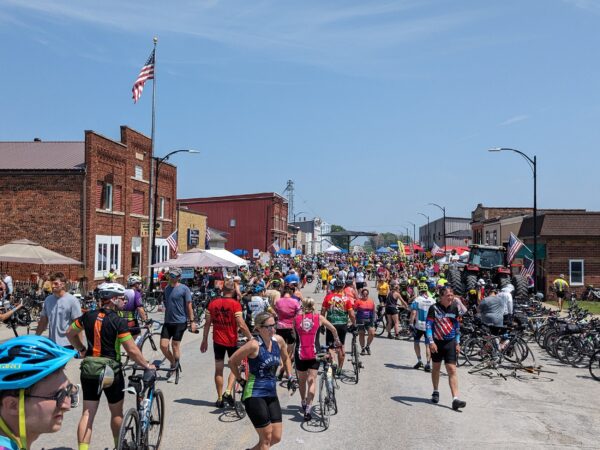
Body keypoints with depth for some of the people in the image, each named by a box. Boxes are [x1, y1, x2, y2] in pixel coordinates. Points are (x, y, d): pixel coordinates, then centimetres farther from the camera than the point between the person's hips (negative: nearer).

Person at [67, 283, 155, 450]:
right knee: (117, 412, 15)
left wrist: (81, 350, 26)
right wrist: (146, 365, -3)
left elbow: (70, 333, 14)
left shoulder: (88, 315, 2)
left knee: (88, 413, 7)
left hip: (89, 369, 5)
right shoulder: (118, 321, -15)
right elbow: (132, 350, -17)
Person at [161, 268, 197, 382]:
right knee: (163, 346, -3)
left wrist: (192, 321, -10)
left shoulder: (184, 289, -6)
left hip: (180, 322, -5)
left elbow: (189, 306, -6)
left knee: (175, 345, -1)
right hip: (167, 322, 5)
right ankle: (173, 363, 23)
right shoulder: (167, 289, 12)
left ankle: (174, 372, 13)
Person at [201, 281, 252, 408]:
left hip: (218, 340, 3)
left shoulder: (212, 303, 0)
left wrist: (204, 340, 14)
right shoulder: (235, 304, -12)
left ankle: (220, 398, 15)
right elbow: (241, 325, -17)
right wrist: (250, 338, -7)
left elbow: (207, 323, 4)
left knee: (219, 369, 12)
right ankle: (228, 392, -2)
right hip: (231, 340, -3)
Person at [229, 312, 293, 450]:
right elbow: (232, 361, -9)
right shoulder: (254, 345, -17)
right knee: (266, 438, -2)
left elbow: (285, 358, 21)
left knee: (276, 437, 8)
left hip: (271, 394, 7)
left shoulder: (278, 340, 1)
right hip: (254, 395, -6)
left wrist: (290, 376, 14)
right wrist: (241, 380, -3)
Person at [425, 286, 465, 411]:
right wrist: (431, 342, -17)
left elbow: (457, 327, 12)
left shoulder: (454, 309, 3)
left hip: (450, 342, 1)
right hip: (437, 342, -1)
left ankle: (455, 399, -11)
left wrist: (458, 343, 9)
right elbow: (428, 325, -9)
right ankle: (435, 392, 33)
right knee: (436, 367, 14)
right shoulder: (434, 308, -8)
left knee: (452, 370, -7)